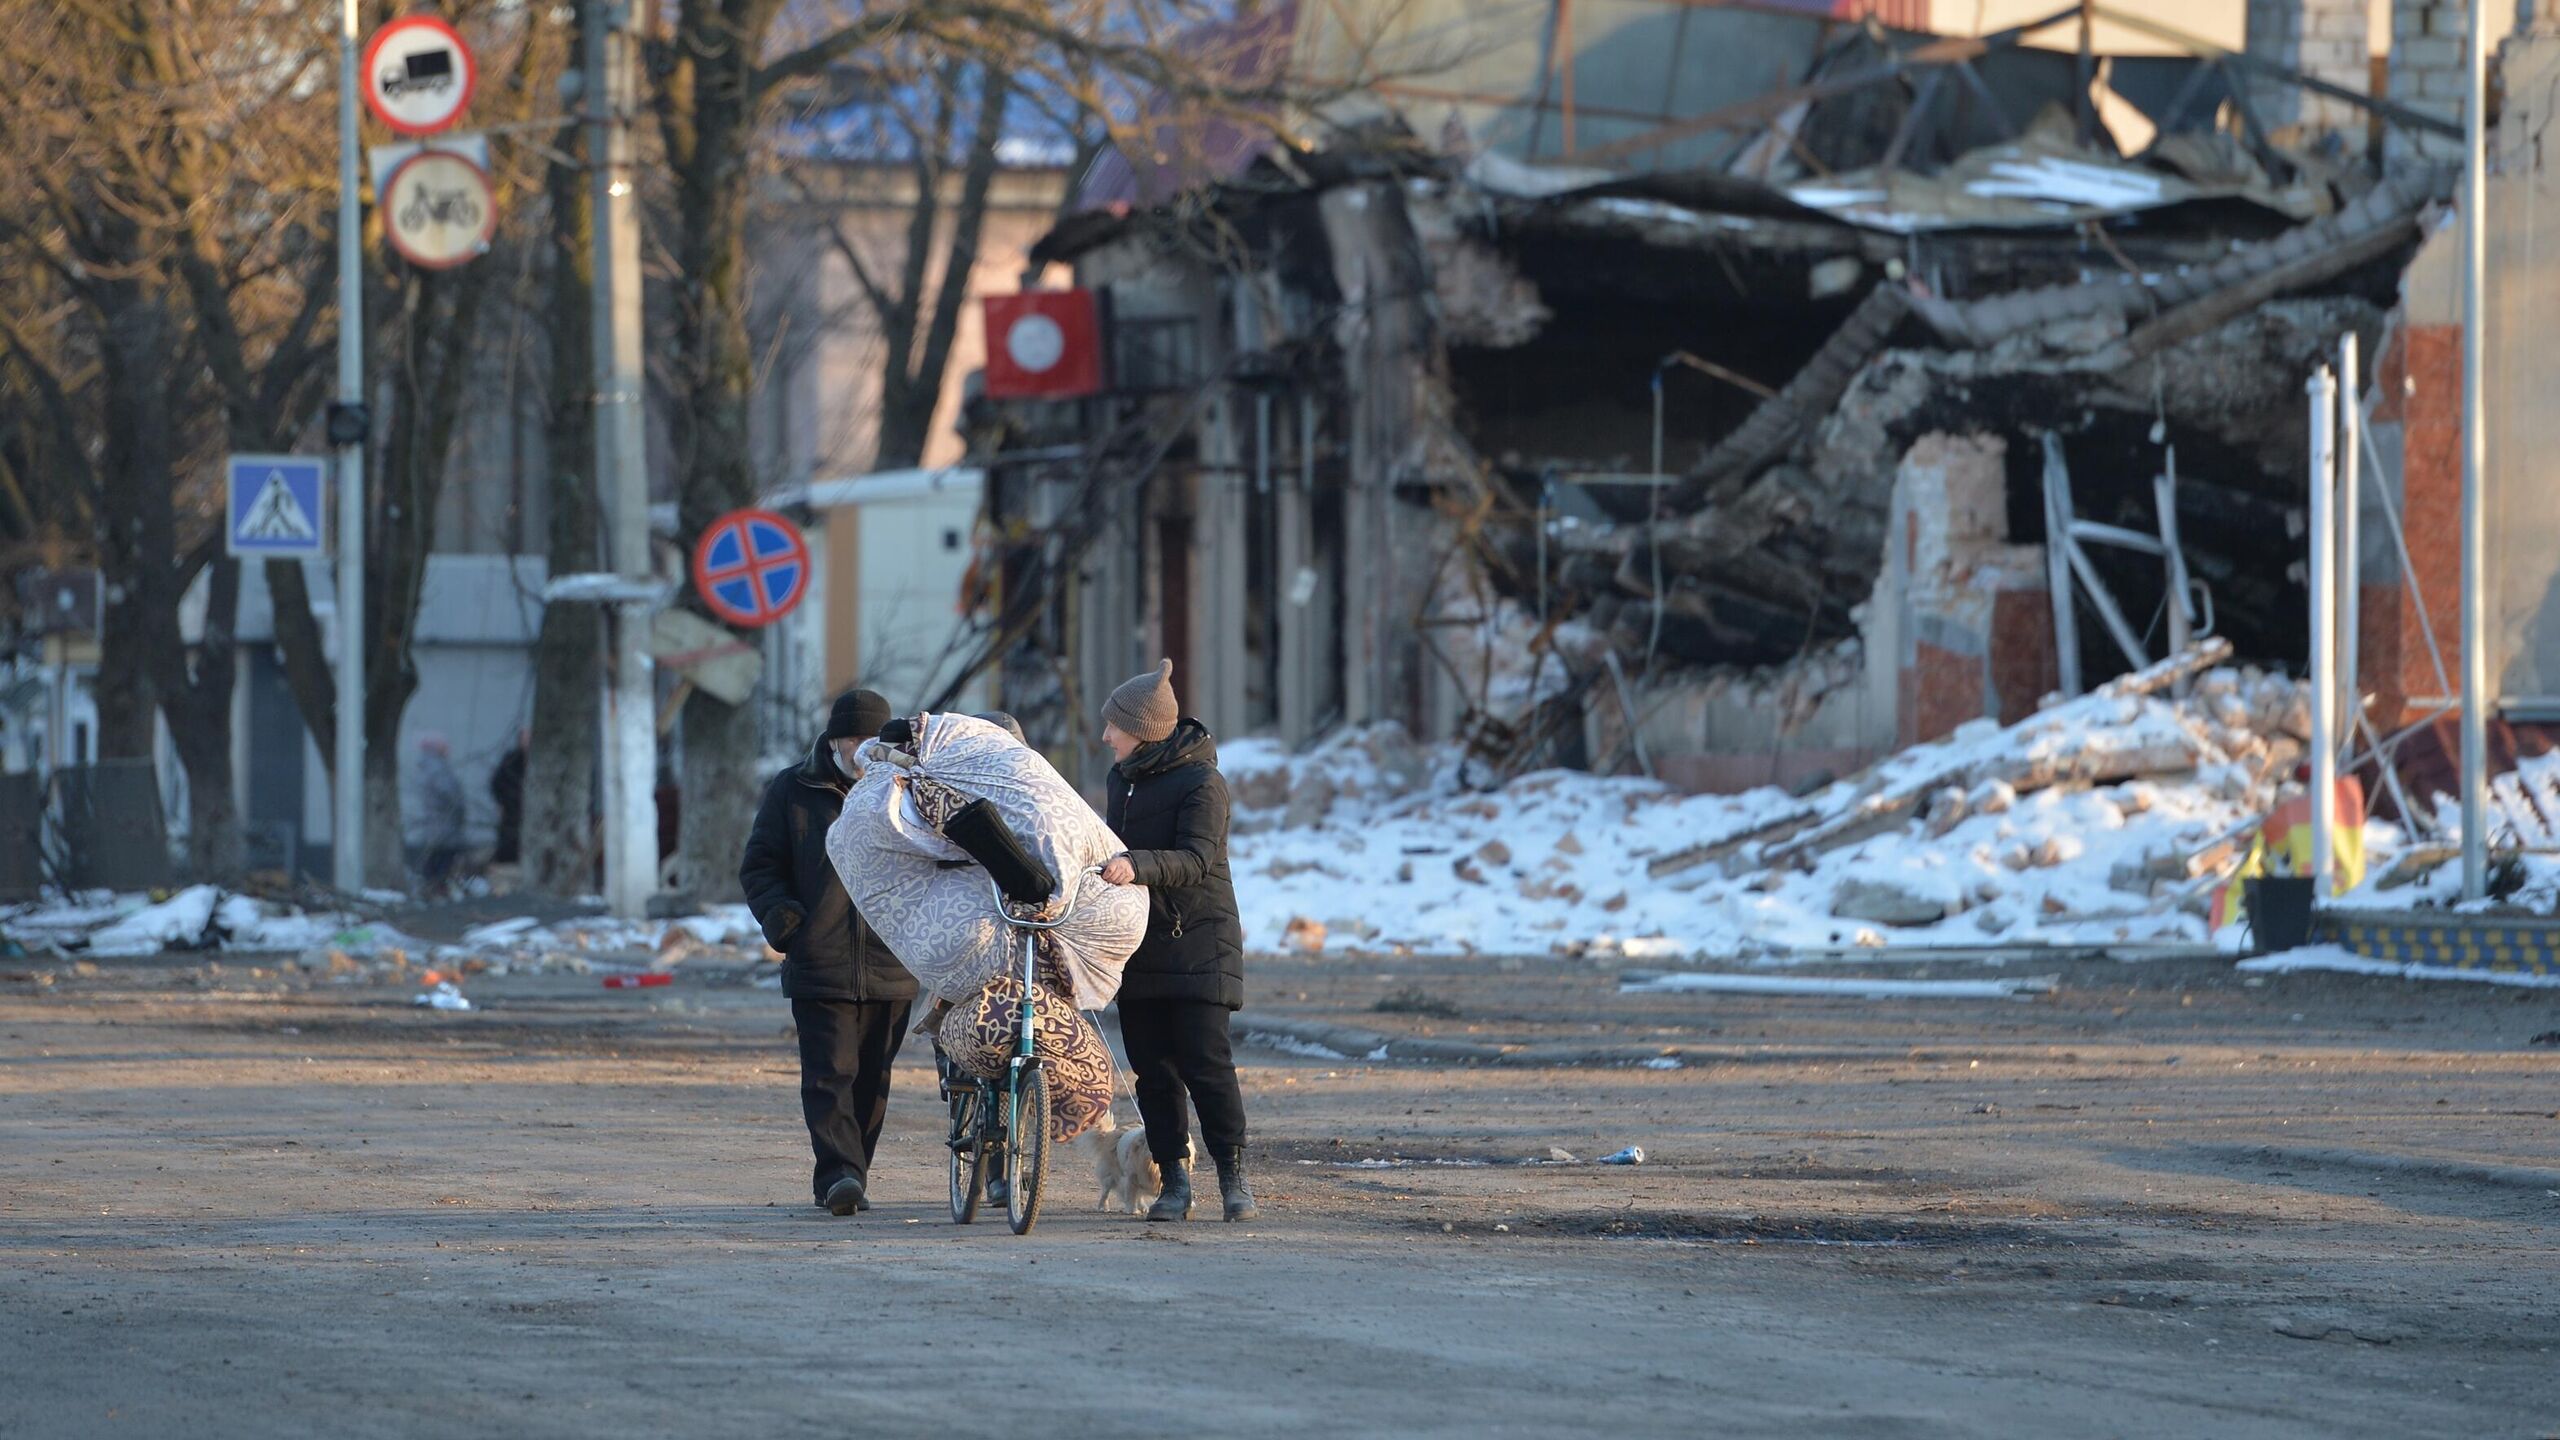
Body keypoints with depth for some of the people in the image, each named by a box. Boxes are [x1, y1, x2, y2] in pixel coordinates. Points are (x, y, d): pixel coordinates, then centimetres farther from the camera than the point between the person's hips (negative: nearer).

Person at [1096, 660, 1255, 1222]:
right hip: (1141, 945, 7)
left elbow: (1196, 860, -25)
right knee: (1153, 1068, 4)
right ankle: (1174, 1181, 7)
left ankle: (1233, 1176, -1)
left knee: (1206, 1063, -10)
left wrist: (1137, 865, -39)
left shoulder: (1201, 783, -12)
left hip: (1198, 944, -7)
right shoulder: (1124, 778, 14)